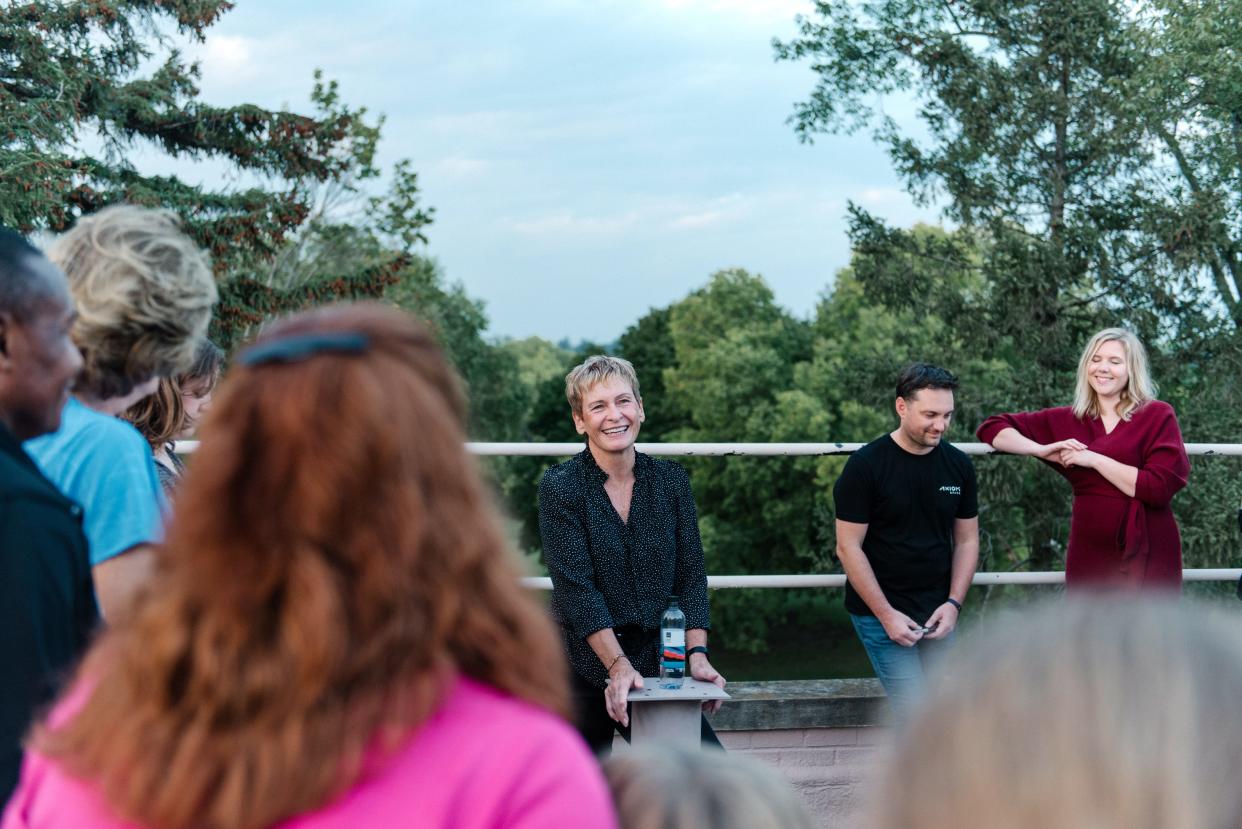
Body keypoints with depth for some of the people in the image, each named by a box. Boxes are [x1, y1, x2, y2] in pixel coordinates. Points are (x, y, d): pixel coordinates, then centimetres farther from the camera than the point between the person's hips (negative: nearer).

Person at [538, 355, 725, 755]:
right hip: (583, 666, -3)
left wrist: (697, 655, -12)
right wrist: (618, 665, -23)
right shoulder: (560, 487, -6)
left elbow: (691, 574, 2)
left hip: (655, 662, 3)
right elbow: (576, 587, -14)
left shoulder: (671, 480, 5)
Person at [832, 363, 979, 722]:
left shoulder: (958, 464, 5)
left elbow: (967, 541, 12)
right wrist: (887, 615, -13)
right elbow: (849, 548, -9)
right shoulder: (866, 465, -9)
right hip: (881, 614, -5)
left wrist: (953, 604, -1)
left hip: (937, 614, 5)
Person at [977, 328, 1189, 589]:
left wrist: (1095, 459, -12)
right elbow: (993, 428, 13)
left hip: (1147, 558, -3)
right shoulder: (1069, 420, 11)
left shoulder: (1158, 416, 1)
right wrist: (1042, 450, -4)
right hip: (1089, 556, 3)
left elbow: (1159, 487, -11)